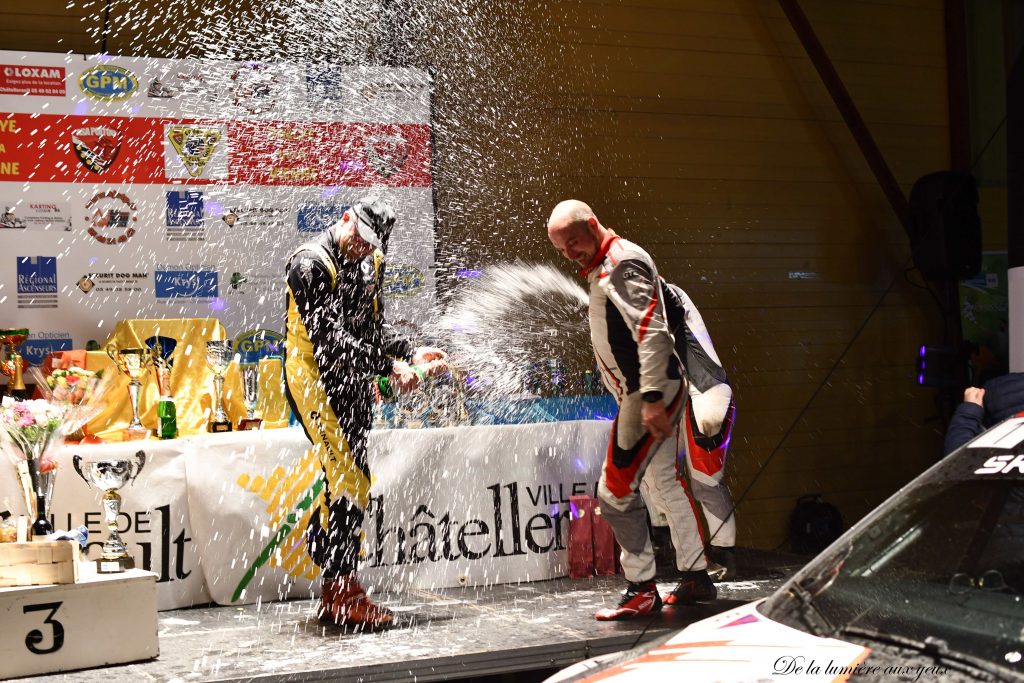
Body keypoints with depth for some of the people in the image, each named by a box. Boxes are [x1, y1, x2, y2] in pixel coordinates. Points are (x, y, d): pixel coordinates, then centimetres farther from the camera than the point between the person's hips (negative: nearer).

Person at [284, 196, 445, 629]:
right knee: (349, 480, -15)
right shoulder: (310, 264, -16)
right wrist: (388, 366, -25)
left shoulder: (369, 263, 11)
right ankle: (343, 591, -9)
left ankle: (335, 596, 19)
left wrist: (411, 354, -2)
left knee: (350, 481, 10)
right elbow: (329, 337, -23)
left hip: (352, 383, 9)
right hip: (313, 379, -8)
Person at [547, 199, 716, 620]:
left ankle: (642, 591, 0)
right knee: (663, 485, 18)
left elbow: (651, 332, -24)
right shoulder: (601, 269, 18)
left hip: (651, 394, -11)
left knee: (616, 491, -8)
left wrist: (651, 399, -30)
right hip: (648, 394, 11)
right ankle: (696, 578, 27)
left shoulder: (624, 263, -14)